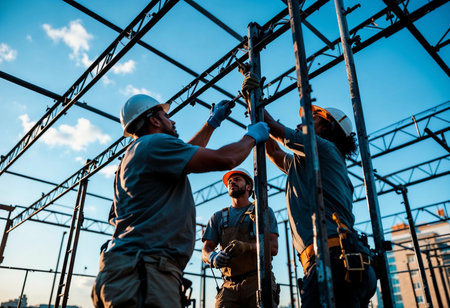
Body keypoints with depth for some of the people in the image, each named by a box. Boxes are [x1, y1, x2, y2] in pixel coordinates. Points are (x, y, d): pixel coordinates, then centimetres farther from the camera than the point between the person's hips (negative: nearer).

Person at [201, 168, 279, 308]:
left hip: (258, 281, -2)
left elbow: (273, 247, -1)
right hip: (230, 286, 2)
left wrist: (246, 247, -20)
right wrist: (213, 257, -15)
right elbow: (205, 250, 10)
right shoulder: (218, 217, 19)